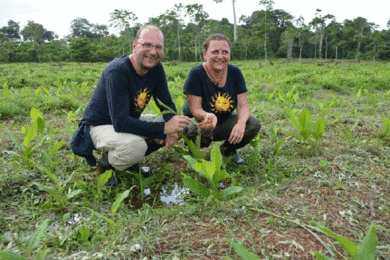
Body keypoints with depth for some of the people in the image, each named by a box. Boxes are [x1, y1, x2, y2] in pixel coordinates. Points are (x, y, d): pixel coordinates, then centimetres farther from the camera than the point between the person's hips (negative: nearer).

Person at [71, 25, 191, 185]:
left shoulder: (156, 68, -7)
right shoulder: (117, 71, -29)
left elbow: (167, 104, 0)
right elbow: (120, 123, -36)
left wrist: (171, 127, -22)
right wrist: (164, 128, -38)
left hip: (130, 120, 8)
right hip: (99, 126, -7)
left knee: (179, 125, -4)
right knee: (135, 145, -38)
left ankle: (129, 158, 8)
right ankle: (105, 165, -3)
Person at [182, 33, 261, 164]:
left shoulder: (234, 72, -7)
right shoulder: (196, 73, -18)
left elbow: (243, 105, -10)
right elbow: (195, 109, -21)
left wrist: (241, 122, -33)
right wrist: (208, 116, -46)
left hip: (224, 121, 4)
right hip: (200, 121, -4)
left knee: (254, 124, -18)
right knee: (201, 129, -38)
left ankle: (228, 149, 10)